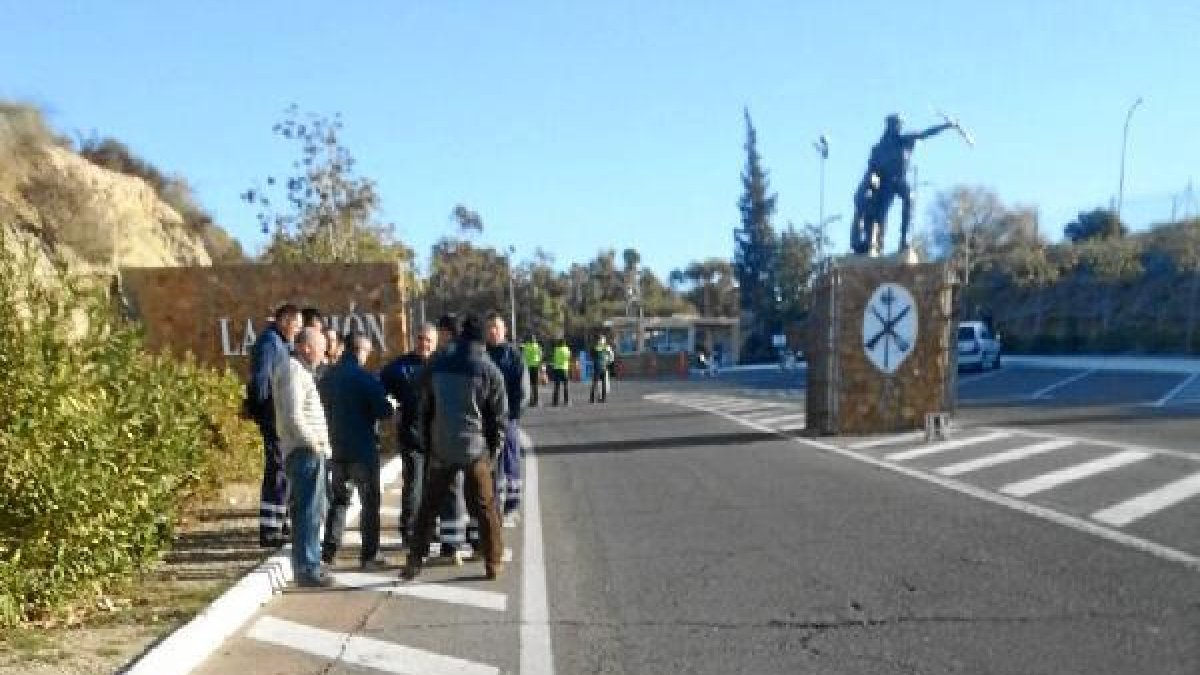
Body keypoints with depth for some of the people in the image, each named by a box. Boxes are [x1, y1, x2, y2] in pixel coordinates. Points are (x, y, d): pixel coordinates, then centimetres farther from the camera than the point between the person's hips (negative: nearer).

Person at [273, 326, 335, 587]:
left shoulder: (300, 371, 19)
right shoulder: (293, 371, -12)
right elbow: (293, 417, -22)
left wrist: (321, 444, 15)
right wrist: (315, 444, -14)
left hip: (310, 452, 10)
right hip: (305, 452, -10)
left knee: (309, 511, 15)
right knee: (308, 512, -7)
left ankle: (308, 565, 23)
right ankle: (307, 569, -3)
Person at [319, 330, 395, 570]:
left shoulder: (327, 378, 6)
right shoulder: (365, 378, -15)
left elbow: (321, 409, 14)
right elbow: (385, 410, -17)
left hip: (336, 448, 6)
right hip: (363, 449, -6)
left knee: (339, 499, 17)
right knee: (370, 501, 3)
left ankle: (329, 550, 14)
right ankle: (369, 555, 4)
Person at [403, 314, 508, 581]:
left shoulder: (437, 366, 4)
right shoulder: (490, 371, -6)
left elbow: (425, 409, 9)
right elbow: (499, 416, -4)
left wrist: (429, 444, 16)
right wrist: (492, 449, 7)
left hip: (441, 449, 3)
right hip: (475, 449, -2)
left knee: (429, 506, 14)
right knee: (485, 508, 9)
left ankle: (415, 561, 15)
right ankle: (494, 563, 14)